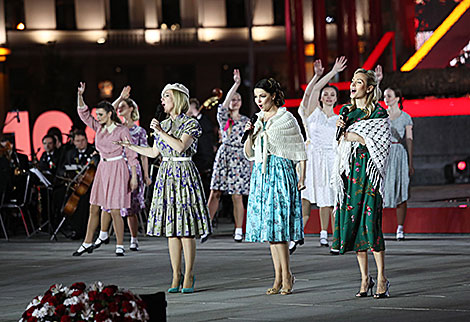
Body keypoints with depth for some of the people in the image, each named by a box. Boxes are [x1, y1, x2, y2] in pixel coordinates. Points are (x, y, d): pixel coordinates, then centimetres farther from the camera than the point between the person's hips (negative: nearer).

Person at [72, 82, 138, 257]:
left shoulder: (122, 130, -8)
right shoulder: (99, 128, 9)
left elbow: (131, 154, -7)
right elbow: (83, 114, 5)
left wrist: (134, 176, -11)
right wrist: (80, 96, -10)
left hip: (117, 169, -6)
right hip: (102, 168, 6)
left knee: (115, 211, -7)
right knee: (94, 208, 6)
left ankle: (119, 246, 1)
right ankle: (87, 244, 12)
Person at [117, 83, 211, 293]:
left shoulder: (190, 124, -4)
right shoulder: (163, 124, 14)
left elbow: (181, 146, -19)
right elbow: (154, 152, 22)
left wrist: (161, 132, -13)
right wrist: (129, 146, 24)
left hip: (184, 175, -6)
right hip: (166, 175, 6)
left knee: (186, 229, -7)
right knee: (171, 230, 4)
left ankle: (188, 276, -2)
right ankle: (176, 276, 9)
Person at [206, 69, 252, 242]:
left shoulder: (246, 121, 10)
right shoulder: (223, 117, 7)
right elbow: (225, 103, -13)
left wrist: (251, 165, 7)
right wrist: (236, 84, -20)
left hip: (240, 158, 0)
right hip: (224, 155, 0)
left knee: (237, 195, -1)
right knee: (215, 193, -5)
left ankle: (239, 231, 5)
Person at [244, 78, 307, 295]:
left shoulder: (286, 119, -2)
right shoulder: (258, 121, 15)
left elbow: (301, 151, -1)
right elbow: (249, 154, 17)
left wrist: (302, 177, -7)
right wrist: (249, 134, 0)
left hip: (281, 172, -6)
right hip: (261, 173, 7)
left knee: (278, 226, -12)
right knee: (268, 227, 4)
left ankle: (286, 275, -4)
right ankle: (279, 277, 8)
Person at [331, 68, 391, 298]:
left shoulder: (378, 113, -4)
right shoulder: (346, 111, 14)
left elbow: (378, 144, -11)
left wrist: (352, 135, -8)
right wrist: (340, 128, 1)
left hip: (368, 172, -6)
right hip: (349, 171, 6)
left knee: (370, 221, -11)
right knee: (352, 220, 3)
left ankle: (381, 278, -5)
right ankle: (365, 278, 10)